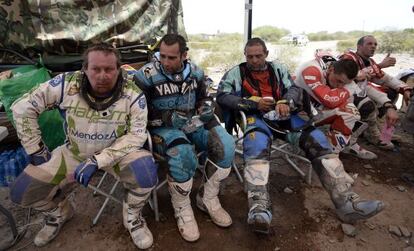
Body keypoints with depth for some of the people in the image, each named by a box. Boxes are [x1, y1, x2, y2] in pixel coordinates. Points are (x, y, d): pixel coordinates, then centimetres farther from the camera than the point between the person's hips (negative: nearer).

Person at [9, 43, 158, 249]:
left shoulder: (133, 94, -21)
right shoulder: (67, 84, -18)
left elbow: (137, 134, -20)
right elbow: (23, 108, -7)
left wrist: (98, 160, -29)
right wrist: (36, 150, -8)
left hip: (117, 152, -2)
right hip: (74, 152, 3)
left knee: (145, 172, -32)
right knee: (21, 192, -4)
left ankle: (132, 217, 2)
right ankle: (59, 212, 31)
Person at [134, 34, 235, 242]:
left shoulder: (195, 72, 3)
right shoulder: (146, 75, -11)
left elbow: (204, 98, 18)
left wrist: (206, 110, -5)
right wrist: (169, 117, -20)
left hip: (192, 123, 5)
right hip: (162, 127, -4)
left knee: (225, 144, -18)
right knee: (183, 155, -35)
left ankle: (208, 199, 3)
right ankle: (182, 209, -7)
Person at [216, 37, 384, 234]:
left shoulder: (278, 69, 22)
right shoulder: (236, 73, 11)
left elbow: (294, 88, 14)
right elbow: (222, 96, -2)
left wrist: (285, 102, -12)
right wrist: (254, 102, -11)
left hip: (283, 116, 4)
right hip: (255, 117, -4)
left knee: (316, 139, -17)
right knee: (257, 145, -38)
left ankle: (346, 201, -17)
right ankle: (259, 208, -52)